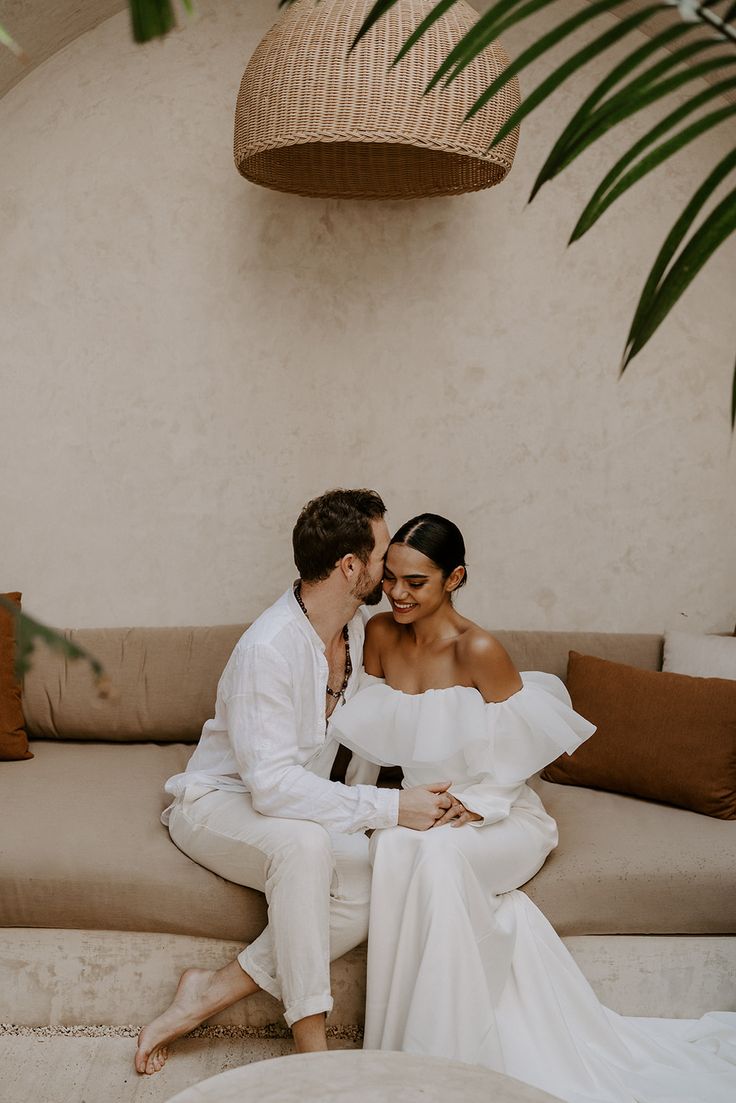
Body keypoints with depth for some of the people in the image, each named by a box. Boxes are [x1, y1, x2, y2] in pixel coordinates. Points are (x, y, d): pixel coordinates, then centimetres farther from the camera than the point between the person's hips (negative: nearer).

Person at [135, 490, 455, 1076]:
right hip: (217, 802, -7)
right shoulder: (269, 648, -28)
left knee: (377, 890, -20)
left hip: (297, 803, 7)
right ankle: (312, 1043, -24)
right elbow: (272, 784, -32)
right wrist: (390, 808, -34)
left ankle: (209, 995, -12)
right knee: (303, 844, -37)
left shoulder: (356, 628, -3)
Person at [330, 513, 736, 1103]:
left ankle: (442, 1050, -18)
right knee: (392, 848, -31)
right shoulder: (380, 634, -2)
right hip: (417, 806, 4)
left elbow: (522, 752, -10)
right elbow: (371, 737, 8)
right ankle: (408, 1043, -14)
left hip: (499, 815, -4)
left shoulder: (478, 650, -18)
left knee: (438, 852, -36)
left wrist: (477, 803, -21)